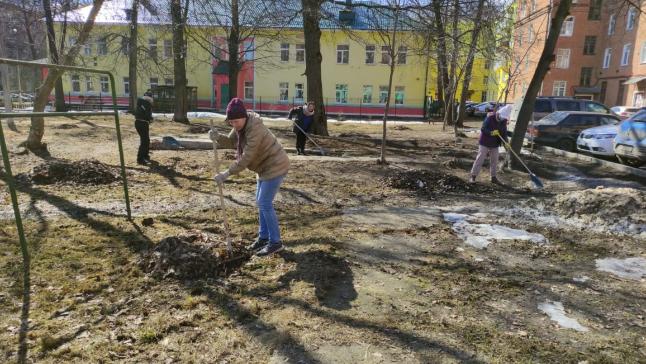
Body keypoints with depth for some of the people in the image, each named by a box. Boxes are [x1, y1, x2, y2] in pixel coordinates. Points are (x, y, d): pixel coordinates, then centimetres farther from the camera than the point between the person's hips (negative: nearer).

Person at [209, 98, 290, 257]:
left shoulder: (255, 129, -28)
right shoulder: (241, 125, 1)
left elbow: (246, 157, -29)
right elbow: (230, 142, 5)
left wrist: (227, 174, -26)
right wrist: (217, 137, -16)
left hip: (275, 166, -10)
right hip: (265, 167, 10)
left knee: (265, 204, -9)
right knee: (260, 202, 14)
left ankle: (275, 242, 2)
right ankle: (263, 237, 25)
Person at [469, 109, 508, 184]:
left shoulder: (503, 121, 1)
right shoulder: (489, 118, -18)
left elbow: (504, 132, 6)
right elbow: (483, 129, -18)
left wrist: (505, 141, -8)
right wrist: (491, 133, -31)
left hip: (495, 144, 6)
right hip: (485, 143, -6)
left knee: (494, 160, 8)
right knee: (480, 159, -6)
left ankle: (493, 177, 18)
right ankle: (473, 176, 0)